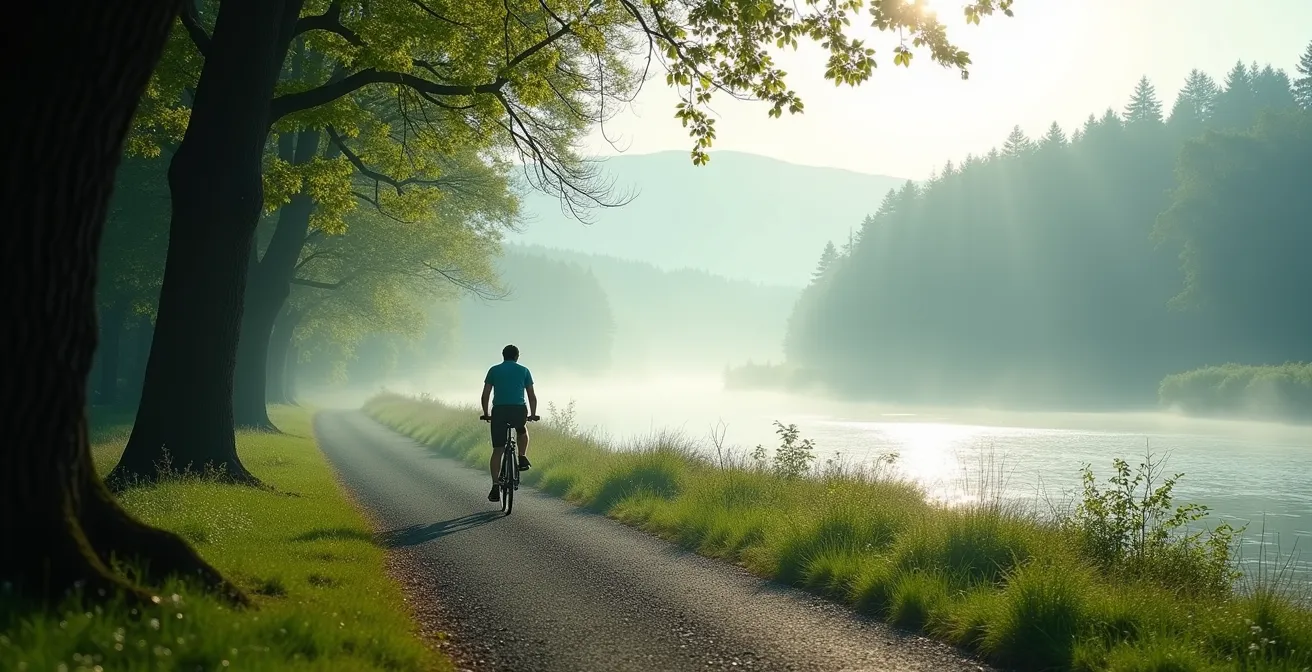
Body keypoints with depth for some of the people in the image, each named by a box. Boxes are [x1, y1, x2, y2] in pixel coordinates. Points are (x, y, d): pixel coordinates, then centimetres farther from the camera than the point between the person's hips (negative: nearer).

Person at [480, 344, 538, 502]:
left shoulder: (494, 370, 14)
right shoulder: (524, 370, 13)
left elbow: (485, 395, 10)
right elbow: (532, 395, 12)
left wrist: (486, 414, 21)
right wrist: (533, 414, 24)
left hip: (499, 411, 0)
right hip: (519, 411, 0)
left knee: (497, 450, 4)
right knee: (522, 430, 35)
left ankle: (495, 487, -3)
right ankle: (522, 457, 15)